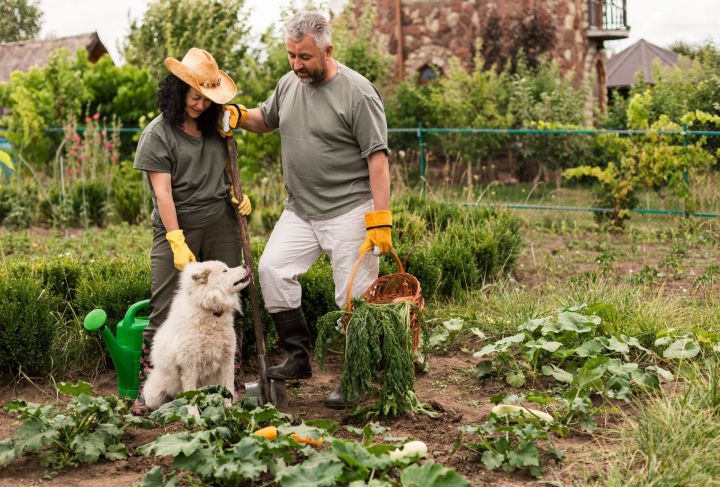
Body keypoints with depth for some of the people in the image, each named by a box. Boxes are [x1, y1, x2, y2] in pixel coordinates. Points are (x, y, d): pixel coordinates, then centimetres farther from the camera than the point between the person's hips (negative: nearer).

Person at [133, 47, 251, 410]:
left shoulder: (214, 126, 10)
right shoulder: (157, 134, -7)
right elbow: (163, 192, -13)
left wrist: (239, 196, 8)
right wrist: (177, 243, -18)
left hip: (221, 226, 5)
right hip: (177, 228, -5)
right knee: (164, 311, -5)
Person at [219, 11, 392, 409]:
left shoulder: (357, 93, -13)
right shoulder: (289, 83, 7)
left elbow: (377, 158, -15)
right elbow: (264, 121, 26)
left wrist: (380, 219, -20)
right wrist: (238, 115, 3)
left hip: (349, 211, -7)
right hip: (300, 209, 7)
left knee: (355, 297, -1)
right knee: (273, 268, -3)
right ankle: (298, 357, 8)